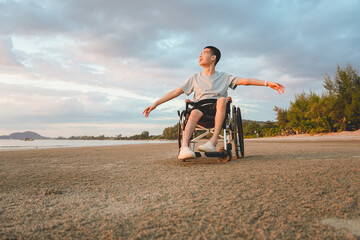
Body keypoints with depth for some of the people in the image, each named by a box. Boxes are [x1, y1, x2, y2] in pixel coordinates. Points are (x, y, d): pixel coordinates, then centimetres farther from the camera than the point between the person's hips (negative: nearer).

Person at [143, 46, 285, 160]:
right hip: (200, 106, 1)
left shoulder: (224, 77, 18)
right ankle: (184, 148, -56)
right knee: (194, 113, -35)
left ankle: (213, 141, -44)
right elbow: (176, 92, 16)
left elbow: (245, 81, 7)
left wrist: (268, 83, -5)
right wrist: (155, 104, 9)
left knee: (221, 99, -34)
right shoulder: (195, 78, 20)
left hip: (217, 109, 0)